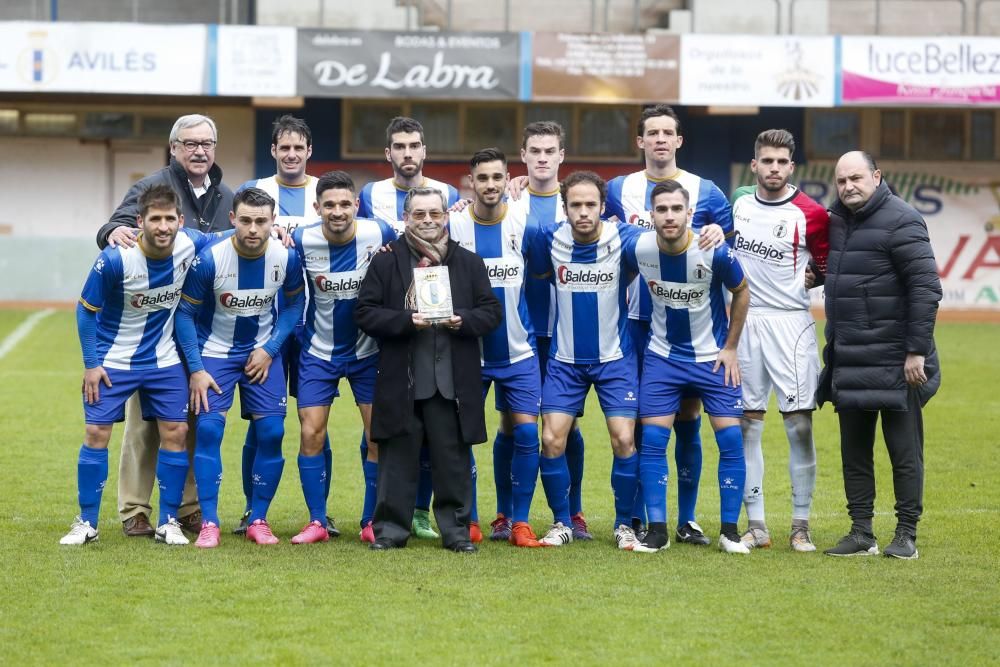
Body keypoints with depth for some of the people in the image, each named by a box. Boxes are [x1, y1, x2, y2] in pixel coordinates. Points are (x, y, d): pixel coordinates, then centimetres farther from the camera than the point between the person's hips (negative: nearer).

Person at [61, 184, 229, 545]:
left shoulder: (190, 245, -15)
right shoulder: (115, 258, -25)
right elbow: (86, 309, -11)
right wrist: (91, 364, -11)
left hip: (164, 360, 3)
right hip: (113, 361, -3)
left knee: (174, 433, -1)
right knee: (97, 433, -4)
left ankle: (169, 522, 10)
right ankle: (86, 522, 8)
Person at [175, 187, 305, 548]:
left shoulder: (287, 258, -16)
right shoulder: (209, 259, -22)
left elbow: (294, 303, 3)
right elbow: (185, 313, -10)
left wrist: (270, 349, -8)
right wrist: (195, 369, -14)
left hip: (262, 353, 2)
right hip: (215, 353, -2)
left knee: (271, 432, -5)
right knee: (209, 428, -14)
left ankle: (258, 520, 8)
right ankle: (209, 523, -8)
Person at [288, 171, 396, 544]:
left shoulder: (379, 234, -15)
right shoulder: (301, 241, -15)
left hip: (368, 352, 0)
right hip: (319, 353, 0)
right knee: (312, 434, -4)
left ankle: (371, 523, 9)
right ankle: (317, 522, 7)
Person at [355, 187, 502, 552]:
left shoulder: (468, 262, 10)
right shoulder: (386, 261, 5)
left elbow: (492, 311, 9)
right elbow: (365, 312, 0)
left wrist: (462, 320, -10)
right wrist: (406, 321, -14)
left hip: (453, 381, 1)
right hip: (402, 381, -1)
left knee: (453, 460, 4)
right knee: (398, 458, 4)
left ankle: (456, 530, 13)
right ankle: (390, 529, 11)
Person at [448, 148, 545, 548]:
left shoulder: (525, 225, -4)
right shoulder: (452, 226, -5)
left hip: (517, 350, 0)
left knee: (525, 431, -6)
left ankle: (517, 522, 4)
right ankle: (468, 521, 12)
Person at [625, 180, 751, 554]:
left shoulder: (714, 253, -20)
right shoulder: (638, 249, -15)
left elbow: (741, 292, -1)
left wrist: (730, 348, 0)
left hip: (713, 357, -1)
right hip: (662, 357, 1)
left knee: (731, 438, -7)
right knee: (652, 439, -6)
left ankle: (730, 532, 4)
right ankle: (657, 531, 2)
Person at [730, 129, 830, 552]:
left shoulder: (811, 214, -5)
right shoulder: (738, 203, 7)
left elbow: (830, 268, 5)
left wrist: (807, 279, -7)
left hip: (790, 322, -4)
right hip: (744, 322, 4)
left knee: (799, 424, -6)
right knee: (747, 424, 3)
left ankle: (800, 526, 2)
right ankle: (756, 525, 8)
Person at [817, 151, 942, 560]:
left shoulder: (900, 221, -13)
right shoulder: (838, 219, 10)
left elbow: (926, 288, -16)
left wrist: (917, 351, -18)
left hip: (895, 362, -7)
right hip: (849, 362, 7)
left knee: (904, 451, 1)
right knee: (854, 451, 9)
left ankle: (906, 535, 8)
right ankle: (861, 534, 16)